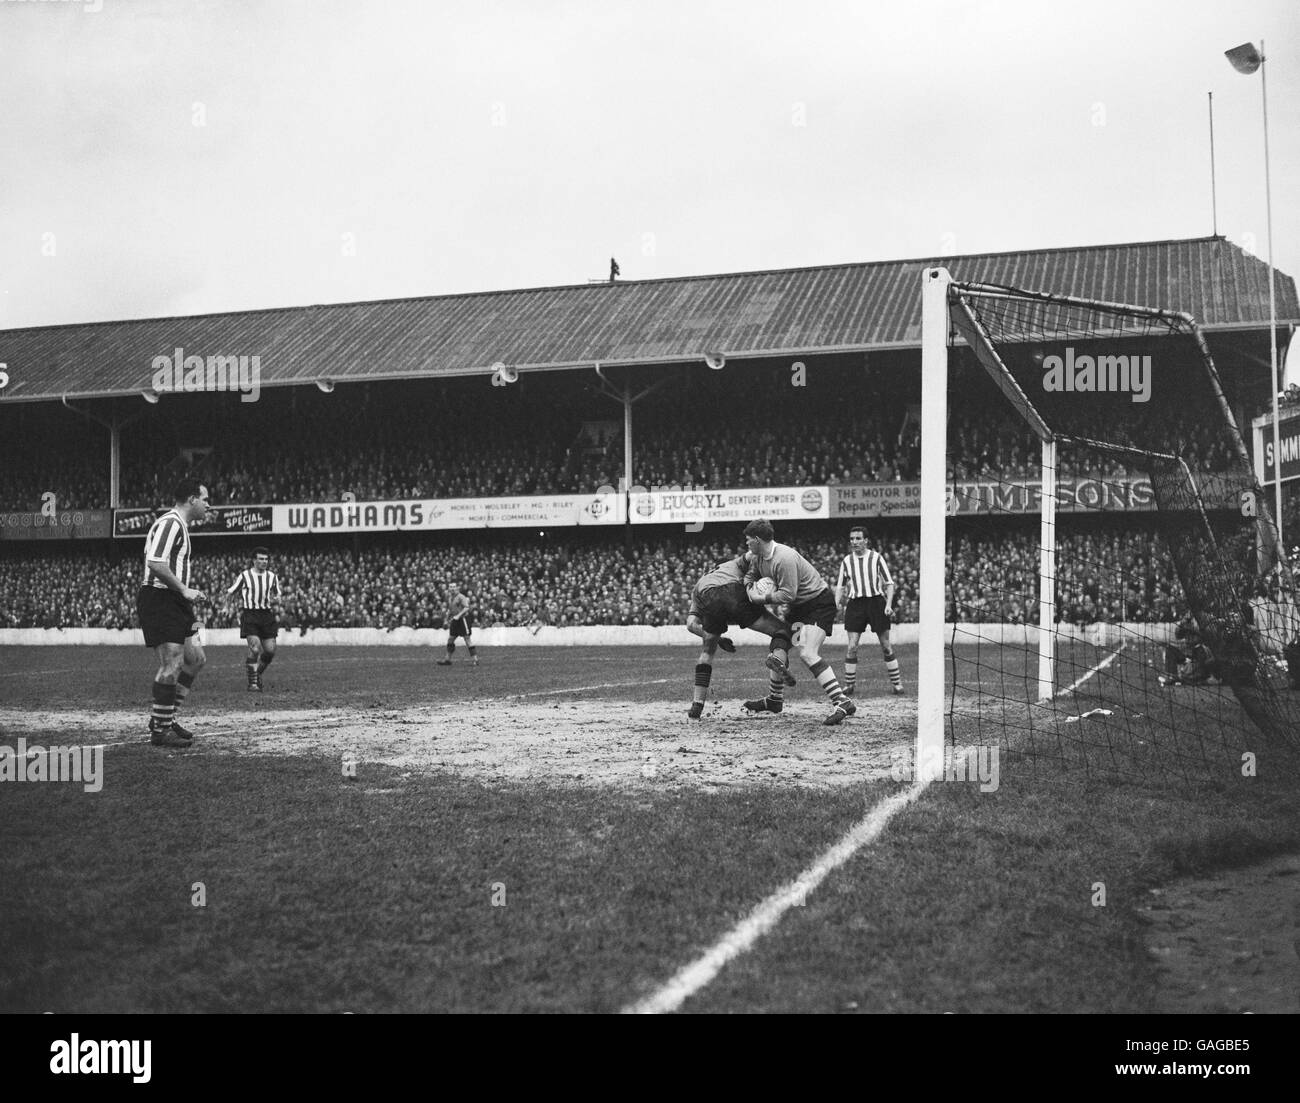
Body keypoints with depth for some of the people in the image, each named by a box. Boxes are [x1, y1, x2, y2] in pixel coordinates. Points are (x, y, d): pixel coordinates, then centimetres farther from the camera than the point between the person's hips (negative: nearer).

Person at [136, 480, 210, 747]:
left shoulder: (180, 525, 20)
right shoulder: (170, 523, -14)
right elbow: (155, 564, -25)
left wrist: (189, 612, 24)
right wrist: (184, 590, -21)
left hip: (173, 603, 11)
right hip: (159, 601, -11)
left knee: (194, 658, 12)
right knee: (172, 665, -10)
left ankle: (164, 718, 18)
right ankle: (159, 730, -2)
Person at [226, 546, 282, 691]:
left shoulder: (272, 576, 10)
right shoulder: (245, 576, -1)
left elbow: (278, 594, 21)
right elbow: (230, 592, 6)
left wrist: (278, 598, -2)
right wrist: (229, 598, -16)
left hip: (267, 614, 4)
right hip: (249, 615, -4)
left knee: (270, 650, 0)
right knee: (255, 649, -16)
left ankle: (258, 675, 26)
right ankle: (252, 683, -6)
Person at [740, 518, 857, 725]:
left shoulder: (784, 559, -27)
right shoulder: (760, 557, 3)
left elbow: (787, 595, -28)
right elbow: (749, 576, 19)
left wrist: (763, 598, -15)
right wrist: (751, 589, -3)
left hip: (819, 604, -10)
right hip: (799, 607, 10)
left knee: (807, 653, -23)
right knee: (778, 645, 11)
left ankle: (842, 702, -27)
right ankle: (775, 699, 28)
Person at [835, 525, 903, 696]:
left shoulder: (876, 557, 1)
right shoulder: (846, 561, 7)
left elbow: (889, 583, 3)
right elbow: (840, 586, 15)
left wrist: (888, 604, -9)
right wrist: (837, 604, 0)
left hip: (876, 601, -1)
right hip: (855, 604, 1)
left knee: (886, 646, 2)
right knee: (852, 647, -6)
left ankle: (897, 682, 11)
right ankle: (849, 685, 4)